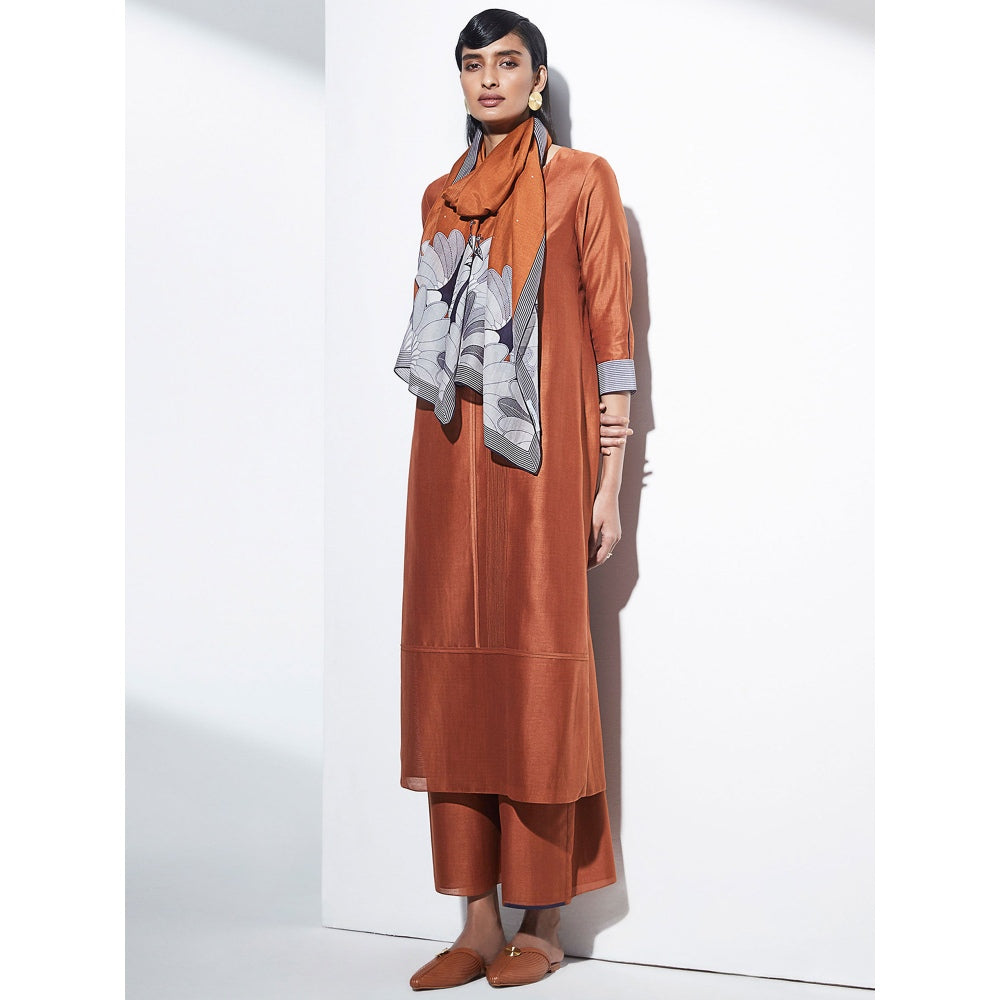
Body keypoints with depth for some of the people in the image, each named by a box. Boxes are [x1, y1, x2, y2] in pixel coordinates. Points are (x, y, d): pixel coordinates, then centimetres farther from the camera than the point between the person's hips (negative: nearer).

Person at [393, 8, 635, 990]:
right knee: (453, 667, 1)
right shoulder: (442, 195, 18)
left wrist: (611, 480, -7)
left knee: (535, 661, -4)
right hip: (450, 450, 5)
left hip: (539, 449, -5)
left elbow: (611, 329, -1)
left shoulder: (582, 180, 4)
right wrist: (432, 464, 13)